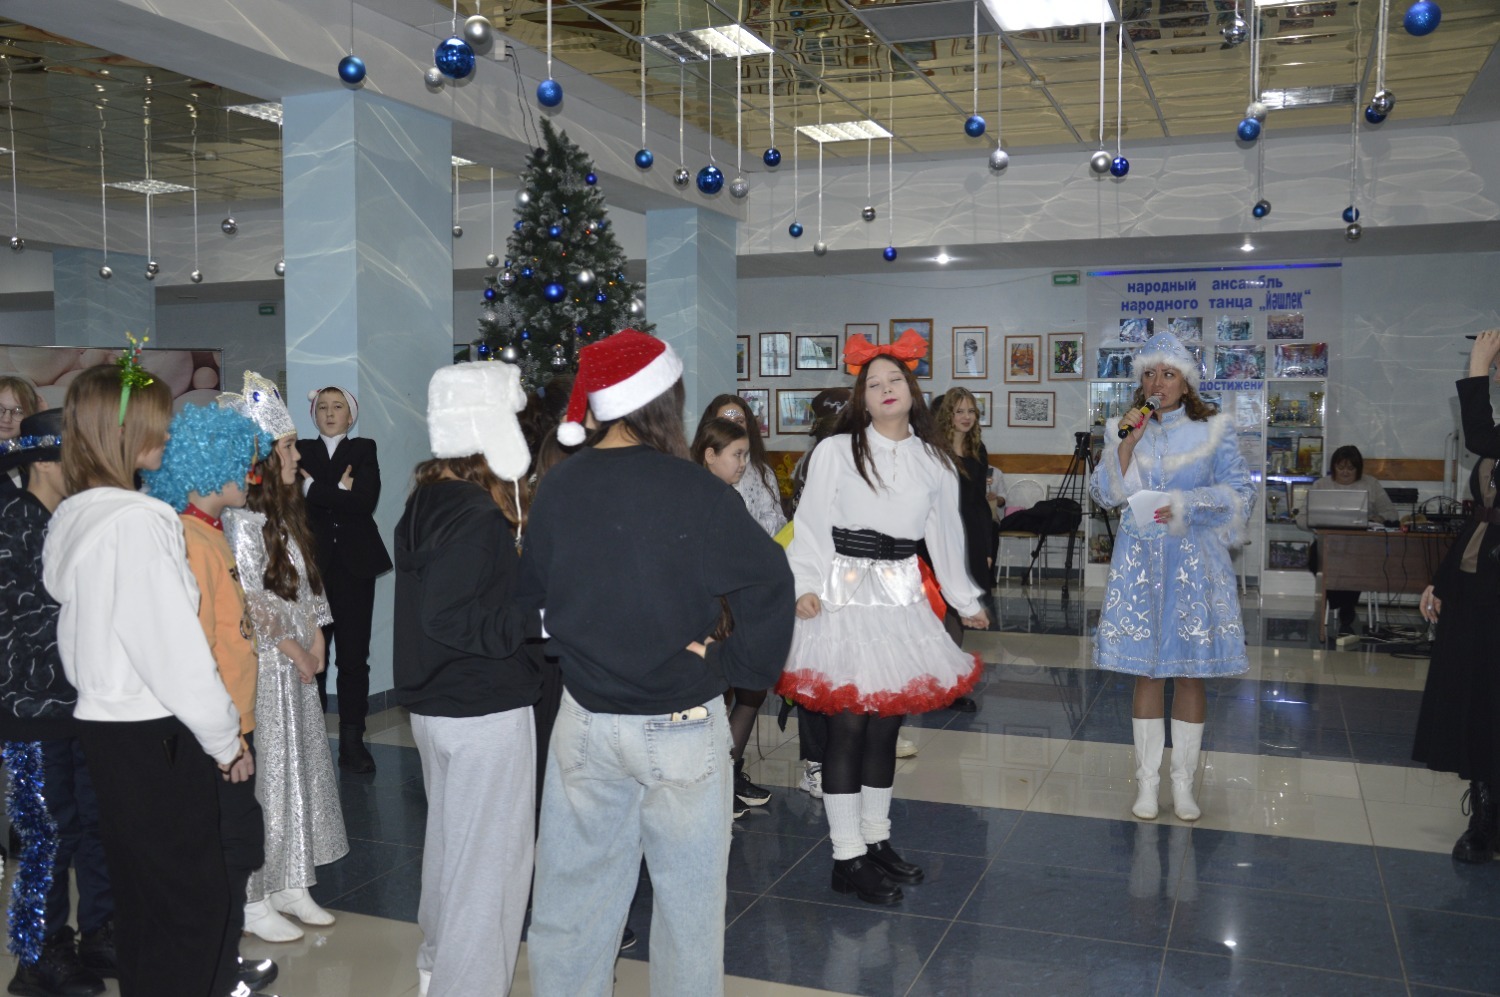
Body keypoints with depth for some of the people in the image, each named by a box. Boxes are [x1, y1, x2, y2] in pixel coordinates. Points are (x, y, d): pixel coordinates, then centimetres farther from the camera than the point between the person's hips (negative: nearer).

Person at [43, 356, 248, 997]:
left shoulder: (68, 518, 9)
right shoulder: (140, 520, -19)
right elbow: (174, 646, -19)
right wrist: (226, 739, -9)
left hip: (101, 722, 9)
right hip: (154, 735, -9)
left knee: (138, 893, 19)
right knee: (196, 898, 0)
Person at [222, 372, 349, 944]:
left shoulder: (284, 515, 12)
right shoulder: (241, 522, -16)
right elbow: (251, 604, -19)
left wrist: (316, 641, 5)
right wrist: (293, 650, -10)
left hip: (297, 666, 9)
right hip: (263, 670, -9)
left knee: (301, 772, 14)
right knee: (264, 778, -1)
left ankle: (291, 886, 26)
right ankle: (255, 903, 12)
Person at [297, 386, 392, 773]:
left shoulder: (364, 450, 9)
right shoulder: (301, 451, 11)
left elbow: (365, 501, -8)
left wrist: (314, 488, -8)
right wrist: (340, 491, -11)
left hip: (354, 566, 0)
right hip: (312, 566, 0)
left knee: (354, 655, -1)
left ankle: (352, 742, 4)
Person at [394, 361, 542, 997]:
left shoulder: (427, 499, 6)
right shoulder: (476, 514, -22)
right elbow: (451, 618, -27)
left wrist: (527, 597, 11)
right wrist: (539, 616, -24)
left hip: (437, 703, 10)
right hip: (487, 712, -10)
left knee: (451, 840, 24)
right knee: (489, 858, 3)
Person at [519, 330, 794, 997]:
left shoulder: (556, 487, -5)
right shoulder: (693, 492, -16)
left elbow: (530, 595, 6)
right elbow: (769, 583, -17)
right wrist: (738, 666, -7)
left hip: (585, 721, 4)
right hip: (681, 725, -3)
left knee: (574, 892, 16)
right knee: (687, 895, 13)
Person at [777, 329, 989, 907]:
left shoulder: (932, 460, 11)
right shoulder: (837, 451, -3)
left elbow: (945, 535, 19)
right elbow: (811, 526, -5)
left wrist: (966, 600, 25)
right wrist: (805, 586, -19)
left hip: (902, 597, 5)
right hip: (846, 594, -4)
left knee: (886, 722, 10)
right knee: (848, 723, -4)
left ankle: (876, 839, 25)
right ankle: (847, 858, 5)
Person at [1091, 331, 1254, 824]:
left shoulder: (1213, 430, 1)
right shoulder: (1121, 429, 7)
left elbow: (1240, 491, -2)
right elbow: (1105, 495, 0)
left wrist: (1186, 506, -15)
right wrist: (1128, 444, -11)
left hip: (1194, 561, -1)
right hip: (1140, 560, 1)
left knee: (1190, 672, 3)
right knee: (1147, 672, 4)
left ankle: (1183, 782, 16)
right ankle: (1147, 782, 15)